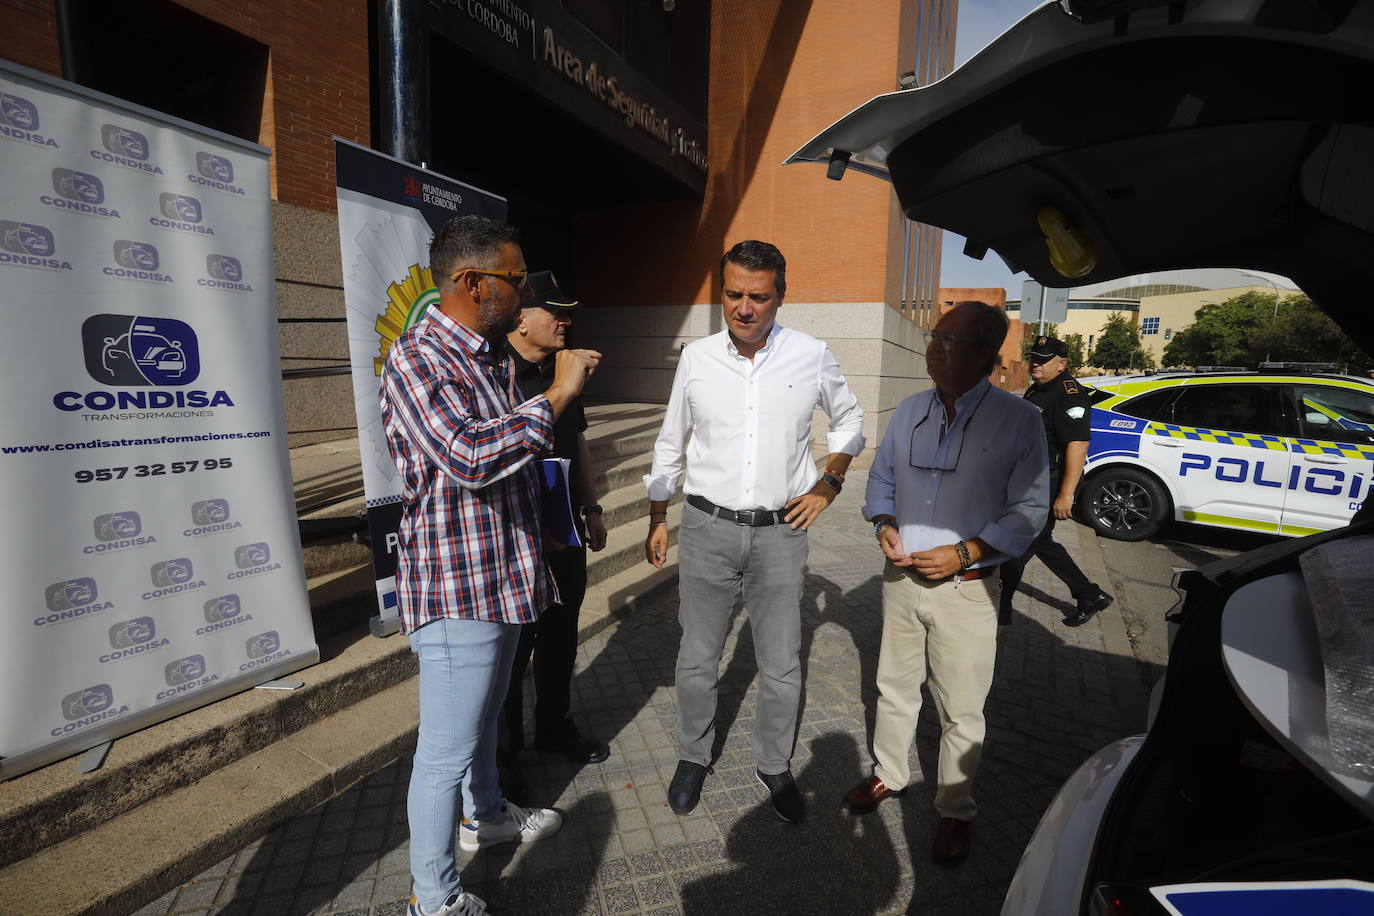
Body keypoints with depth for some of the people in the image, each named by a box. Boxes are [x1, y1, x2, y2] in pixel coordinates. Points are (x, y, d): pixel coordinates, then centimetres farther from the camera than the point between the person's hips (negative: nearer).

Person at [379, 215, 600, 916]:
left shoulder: (492, 358, 12)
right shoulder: (416, 359, -18)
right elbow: (470, 456, -35)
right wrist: (557, 394, -27)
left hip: (500, 580, 9)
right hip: (454, 591, -9)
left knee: (484, 716, 28)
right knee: (445, 752, 7)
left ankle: (486, 815, 51)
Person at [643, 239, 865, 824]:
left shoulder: (811, 356, -3)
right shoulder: (696, 358, -1)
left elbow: (850, 421, 15)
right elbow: (670, 445, 9)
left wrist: (827, 485, 5)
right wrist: (657, 521, 10)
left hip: (780, 531, 0)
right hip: (707, 528, 1)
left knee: (781, 666, 11)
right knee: (697, 659, 12)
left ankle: (774, 766, 35)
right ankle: (694, 757, 37)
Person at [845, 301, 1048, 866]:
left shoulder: (1018, 420, -10)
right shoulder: (910, 410, 2)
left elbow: (1029, 510, -8)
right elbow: (881, 477, 13)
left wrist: (963, 554, -18)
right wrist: (884, 526, -6)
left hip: (965, 588, -4)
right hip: (901, 578, 4)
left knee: (961, 709, 10)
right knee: (895, 687, 19)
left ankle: (955, 811, 33)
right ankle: (889, 775, 43)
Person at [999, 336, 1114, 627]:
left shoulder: (1069, 394, -18)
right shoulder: (1037, 390, 14)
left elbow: (1078, 444, -26)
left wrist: (1066, 494, -29)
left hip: (1048, 489, -10)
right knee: (1041, 543, 18)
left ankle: (999, 609, 9)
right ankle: (1090, 597, 31)